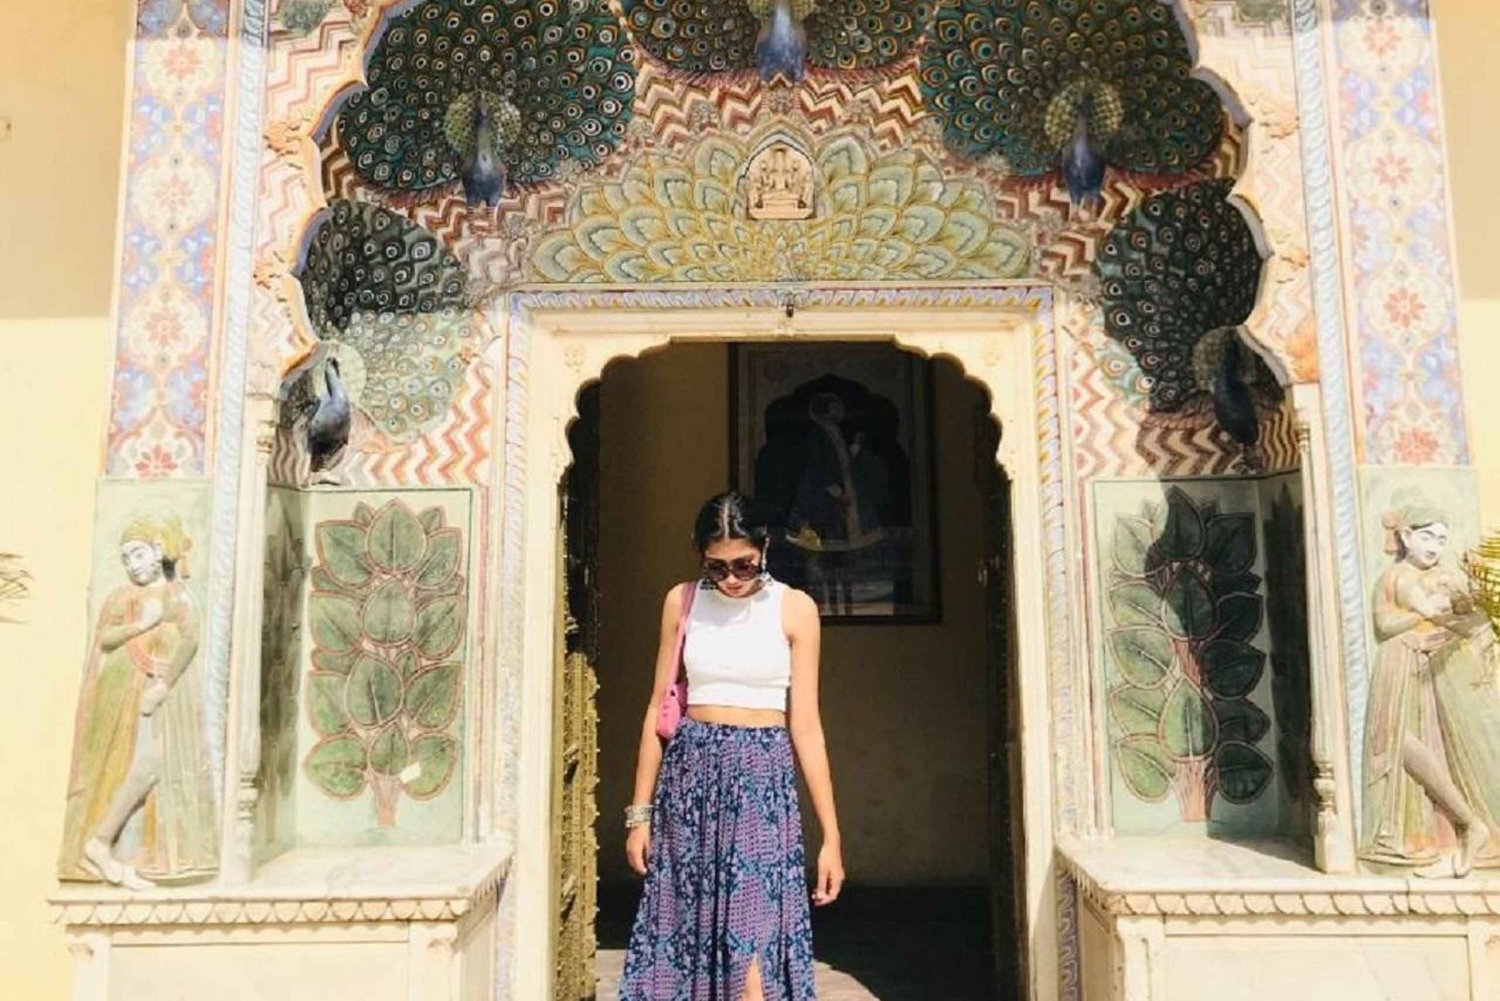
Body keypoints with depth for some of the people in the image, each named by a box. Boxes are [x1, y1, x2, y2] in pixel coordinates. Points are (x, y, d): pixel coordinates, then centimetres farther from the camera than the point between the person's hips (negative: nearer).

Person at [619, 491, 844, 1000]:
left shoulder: (794, 608, -3)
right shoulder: (682, 601, 3)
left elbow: (805, 726, -2)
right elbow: (658, 708, 7)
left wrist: (830, 835, -4)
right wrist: (640, 811, 6)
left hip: (763, 774, -2)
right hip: (692, 769, 2)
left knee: (754, 934, -6)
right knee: (687, 927, 8)